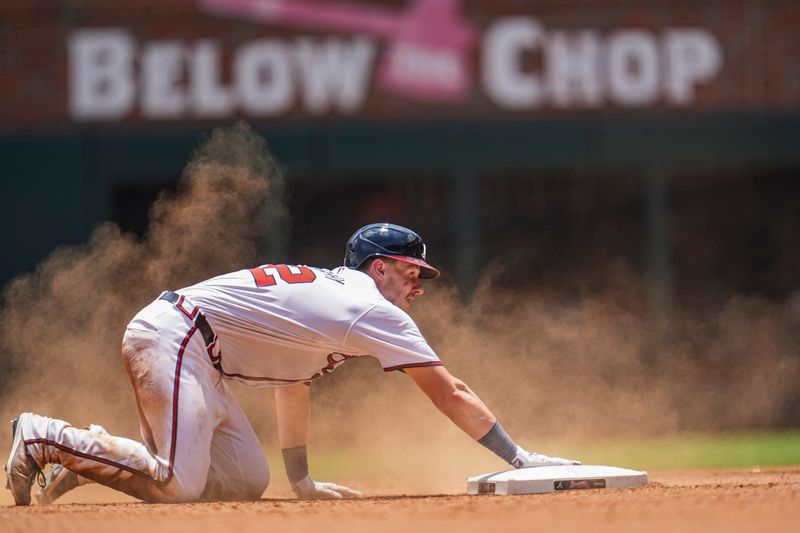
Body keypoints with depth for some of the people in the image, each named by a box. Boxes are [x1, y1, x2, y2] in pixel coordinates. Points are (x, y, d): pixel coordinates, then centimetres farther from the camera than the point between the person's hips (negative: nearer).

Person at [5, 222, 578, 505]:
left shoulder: (327, 292, 21)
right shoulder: (374, 312, -8)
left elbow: (295, 384, 29)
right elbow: (450, 393, -9)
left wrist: (303, 481, 31)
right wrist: (520, 458, -6)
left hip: (201, 361, 10)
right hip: (171, 339, -10)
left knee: (247, 480, 6)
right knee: (177, 486, -21)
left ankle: (96, 451, 9)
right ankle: (48, 439, -10)